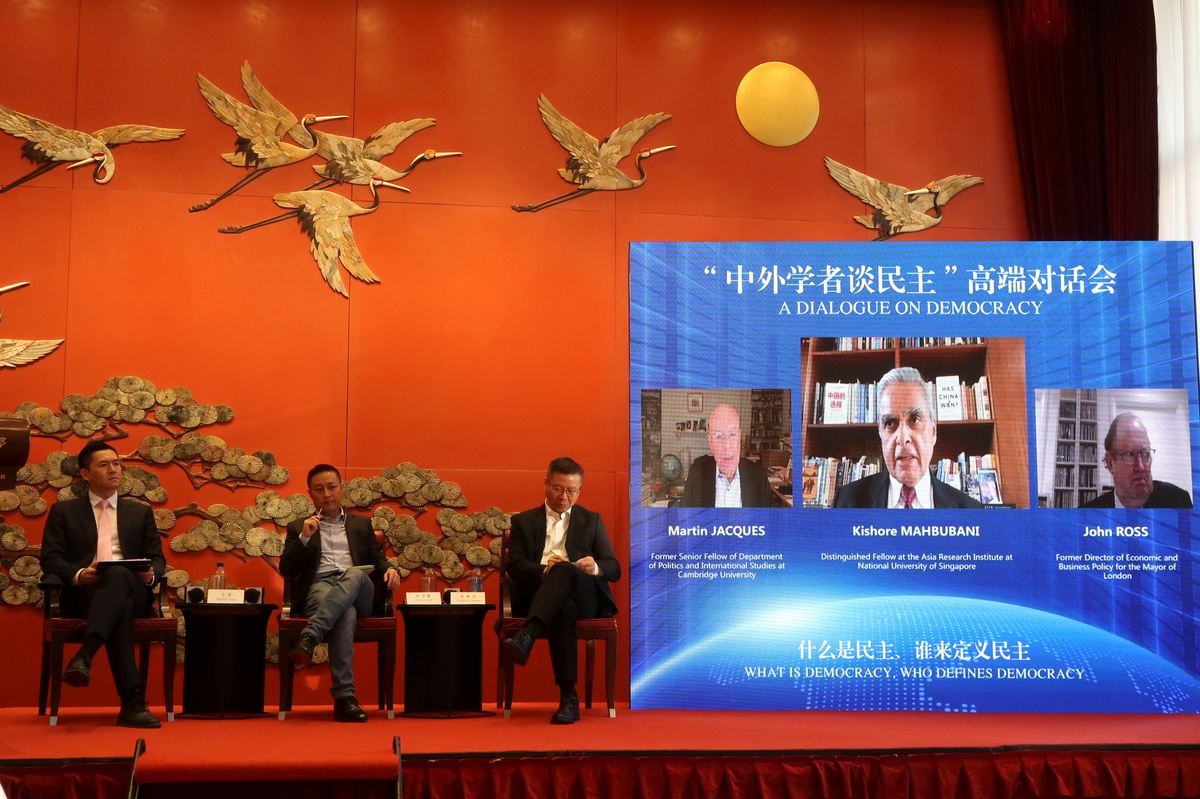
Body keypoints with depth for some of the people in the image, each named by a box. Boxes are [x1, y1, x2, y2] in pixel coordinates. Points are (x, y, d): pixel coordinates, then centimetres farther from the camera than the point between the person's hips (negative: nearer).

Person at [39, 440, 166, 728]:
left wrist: (151, 574, -9)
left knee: (118, 575, -41)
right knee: (121, 608, -41)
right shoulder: (63, 511, 19)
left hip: (132, 590, 2)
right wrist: (78, 574, -16)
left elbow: (157, 558, 18)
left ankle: (84, 657, -57)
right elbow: (50, 558, 7)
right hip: (83, 593, -2)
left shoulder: (141, 512, 26)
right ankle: (132, 702, -54)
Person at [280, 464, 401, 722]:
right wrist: (304, 538, -4)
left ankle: (309, 636, -51)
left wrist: (390, 569, -3)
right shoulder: (298, 527, 23)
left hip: (358, 592, 2)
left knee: (354, 574, -39)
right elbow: (286, 570, 11)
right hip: (319, 588, -2)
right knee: (345, 613, -40)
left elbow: (377, 560, 22)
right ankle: (344, 697, -49)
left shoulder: (361, 524, 29)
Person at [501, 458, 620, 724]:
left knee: (564, 569, -36)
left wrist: (595, 567, -14)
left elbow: (614, 569, 12)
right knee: (563, 608, -40)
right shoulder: (523, 521, 21)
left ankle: (526, 637, -55)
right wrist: (543, 570, -18)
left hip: (584, 599, 1)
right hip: (536, 598, -1)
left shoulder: (591, 521, 22)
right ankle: (568, 697, -48)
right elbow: (514, 565, 4)